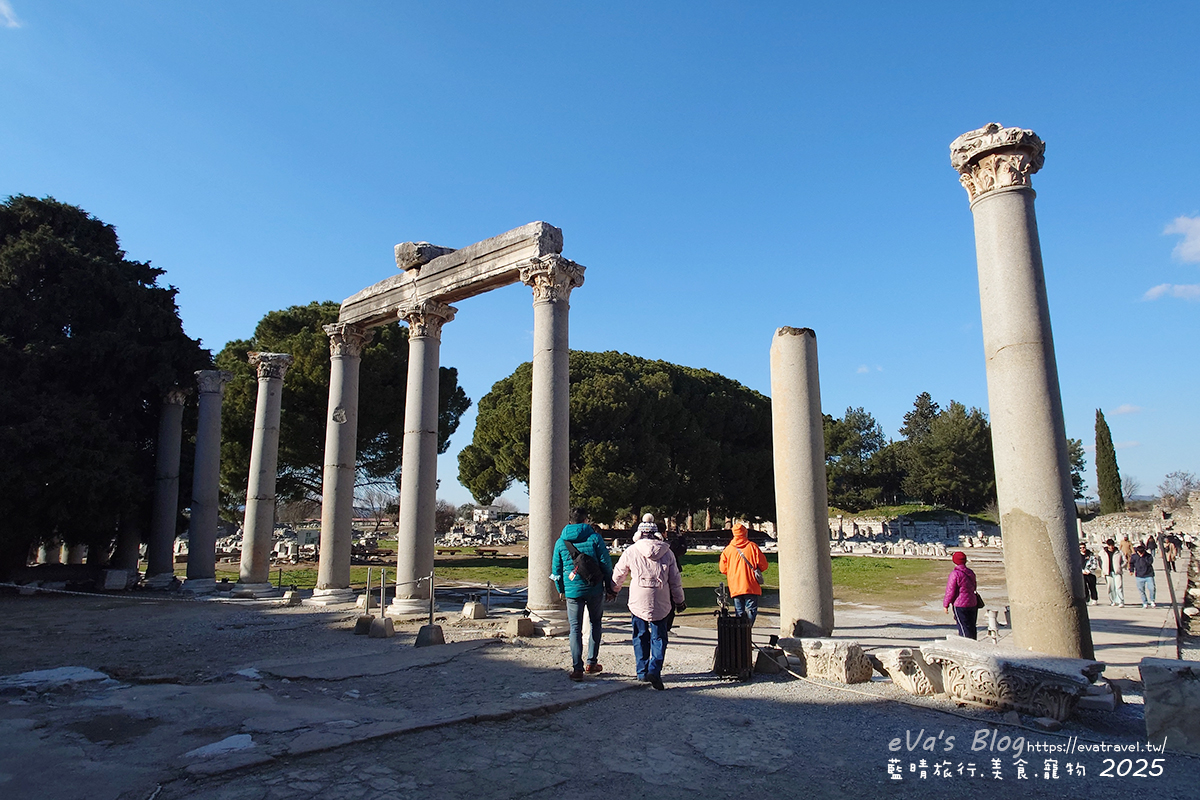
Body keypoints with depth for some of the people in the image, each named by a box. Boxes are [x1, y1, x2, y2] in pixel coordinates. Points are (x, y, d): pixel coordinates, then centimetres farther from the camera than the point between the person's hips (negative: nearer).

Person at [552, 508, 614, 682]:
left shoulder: (561, 542, 3)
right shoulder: (595, 538, -4)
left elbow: (557, 569, 8)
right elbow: (606, 564, -4)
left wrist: (561, 590, 20)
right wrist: (609, 585, 7)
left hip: (572, 590, 1)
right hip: (595, 589, -1)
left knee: (575, 628, 6)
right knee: (595, 623, 18)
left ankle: (577, 668, 1)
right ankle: (592, 663, 18)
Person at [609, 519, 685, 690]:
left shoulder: (631, 551, -2)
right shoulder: (667, 552, 2)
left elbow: (618, 575, 9)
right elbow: (675, 580, 6)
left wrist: (614, 590, 28)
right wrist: (679, 601, 19)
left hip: (638, 602, 0)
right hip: (661, 604, 0)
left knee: (640, 637, 14)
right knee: (659, 637, 7)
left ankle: (642, 672, 17)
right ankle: (655, 670, -9)